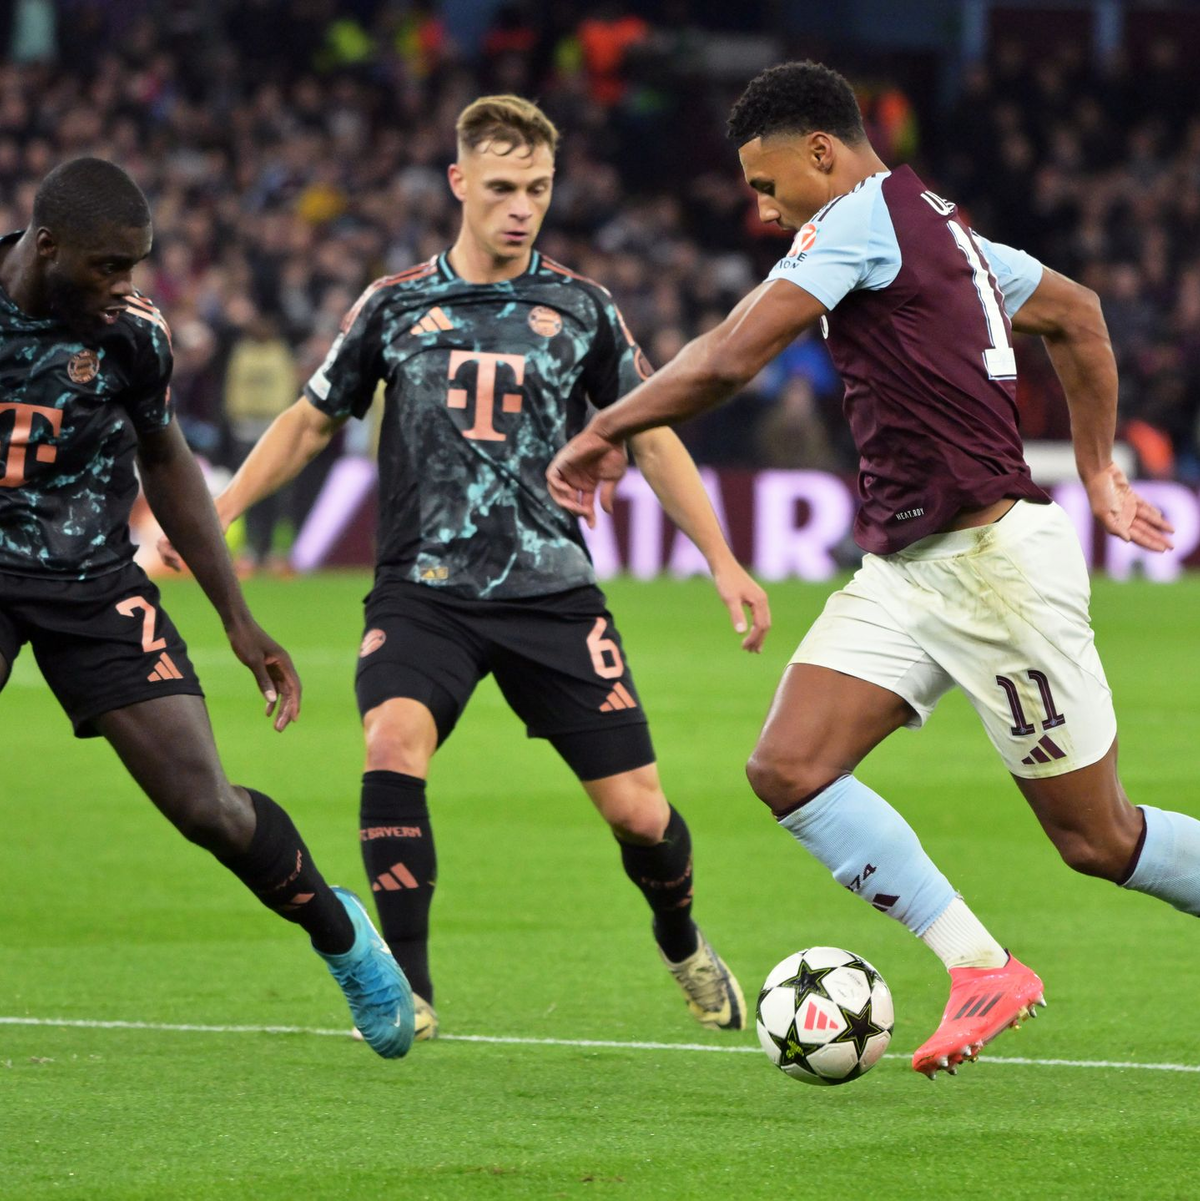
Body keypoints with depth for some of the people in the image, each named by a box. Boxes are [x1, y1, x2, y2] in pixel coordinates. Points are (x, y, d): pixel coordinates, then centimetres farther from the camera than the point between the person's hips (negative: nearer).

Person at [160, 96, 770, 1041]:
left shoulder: (582, 309, 6)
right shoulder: (396, 307, 5)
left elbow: (650, 437, 14)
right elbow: (310, 424, 15)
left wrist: (724, 561, 9)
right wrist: (210, 518, 4)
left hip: (553, 591, 0)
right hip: (424, 590, 0)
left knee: (639, 813, -3)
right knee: (393, 750, -28)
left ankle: (683, 946, 31)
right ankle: (409, 991, -18)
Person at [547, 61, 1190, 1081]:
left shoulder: (862, 216, -12)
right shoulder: (936, 225, 16)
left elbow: (731, 358, -20)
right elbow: (1077, 315, 29)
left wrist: (605, 432, -8)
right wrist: (1098, 470, 32)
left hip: (995, 559, -9)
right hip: (904, 571, 9)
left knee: (1097, 839, -1)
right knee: (789, 767, -7)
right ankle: (982, 969, -7)